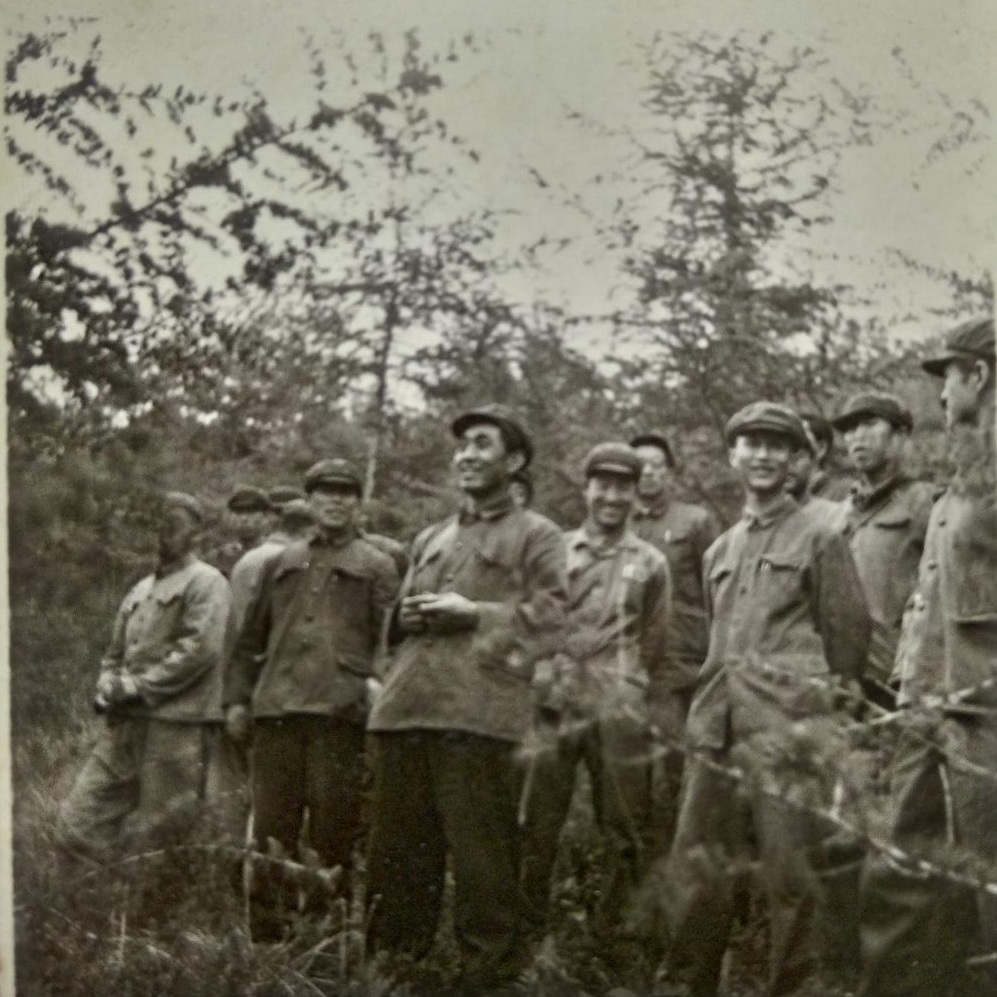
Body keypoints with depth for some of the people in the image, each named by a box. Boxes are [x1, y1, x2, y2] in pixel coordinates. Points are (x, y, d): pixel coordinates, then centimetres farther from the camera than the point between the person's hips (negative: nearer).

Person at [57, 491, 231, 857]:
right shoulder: (141, 590, 22)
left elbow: (201, 648, -14)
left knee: (153, 839, -4)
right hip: (122, 723, 7)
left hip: (172, 724, -7)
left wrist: (139, 686, -13)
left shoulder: (205, 582, -1)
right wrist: (108, 687, 4)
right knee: (77, 825, 1)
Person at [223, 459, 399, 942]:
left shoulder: (376, 567, 10)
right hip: (276, 712, 3)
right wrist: (237, 698, 11)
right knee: (270, 829, 2)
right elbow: (250, 639, 21)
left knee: (333, 831, -1)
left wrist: (377, 698, -10)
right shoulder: (280, 564, 20)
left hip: (340, 715, -3)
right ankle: (267, 933, 9)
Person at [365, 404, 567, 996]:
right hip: (406, 707, 6)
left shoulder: (537, 536, 8)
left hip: (480, 713, -6)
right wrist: (408, 615, 6)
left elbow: (550, 618, -3)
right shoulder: (430, 540, 26)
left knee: (482, 854, -6)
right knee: (397, 849, 8)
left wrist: (473, 613, -10)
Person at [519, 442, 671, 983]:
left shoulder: (649, 562, 9)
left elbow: (658, 649, 11)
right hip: (554, 706, 0)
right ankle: (527, 933, 14)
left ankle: (614, 936, 17)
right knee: (536, 830, 2)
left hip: (621, 715, 0)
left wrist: (661, 717, 7)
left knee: (627, 833, 3)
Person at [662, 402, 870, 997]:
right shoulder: (719, 551, 19)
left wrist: (824, 713, 7)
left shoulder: (820, 540, 2)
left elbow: (848, 638, 3)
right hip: (718, 726, 5)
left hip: (788, 726, -5)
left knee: (790, 872, -2)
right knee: (695, 867, 6)